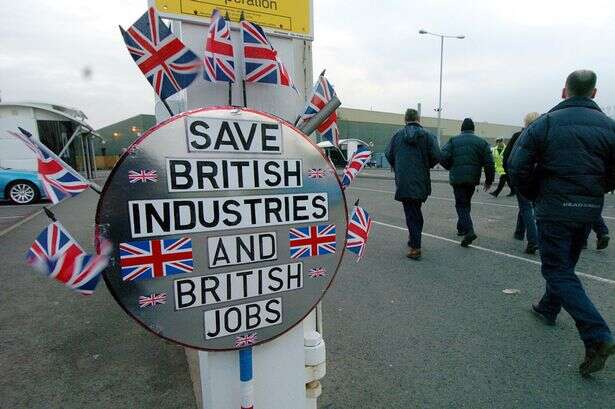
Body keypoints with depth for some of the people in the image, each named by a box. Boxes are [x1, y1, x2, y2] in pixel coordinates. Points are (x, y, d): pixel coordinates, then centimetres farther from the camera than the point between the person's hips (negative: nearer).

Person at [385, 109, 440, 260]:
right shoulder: (426, 135, 1)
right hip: (421, 181, 1)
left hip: (403, 181, -1)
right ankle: (414, 240, 26)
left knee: (411, 212, 1)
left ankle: (415, 246, -3)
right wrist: (426, 166, 15)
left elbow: (389, 155, 5)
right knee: (416, 211, 17)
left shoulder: (397, 135, 5)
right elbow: (436, 156, -5)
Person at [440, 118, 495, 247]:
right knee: (466, 203, 19)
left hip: (457, 178, -3)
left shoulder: (453, 141, 1)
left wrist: (452, 168, 9)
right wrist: (489, 180, 12)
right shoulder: (481, 142, 7)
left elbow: (443, 158, -11)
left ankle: (469, 231, -19)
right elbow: (489, 163, 2)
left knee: (461, 204, -2)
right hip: (473, 178, 3)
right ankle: (462, 228, 29)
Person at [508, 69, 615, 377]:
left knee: (558, 271, 0)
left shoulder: (545, 123, -8)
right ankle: (548, 308, 40)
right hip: (590, 210, 5)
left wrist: (534, 196, 3)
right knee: (565, 264, 21)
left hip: (554, 209, -5)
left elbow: (517, 167, -13)